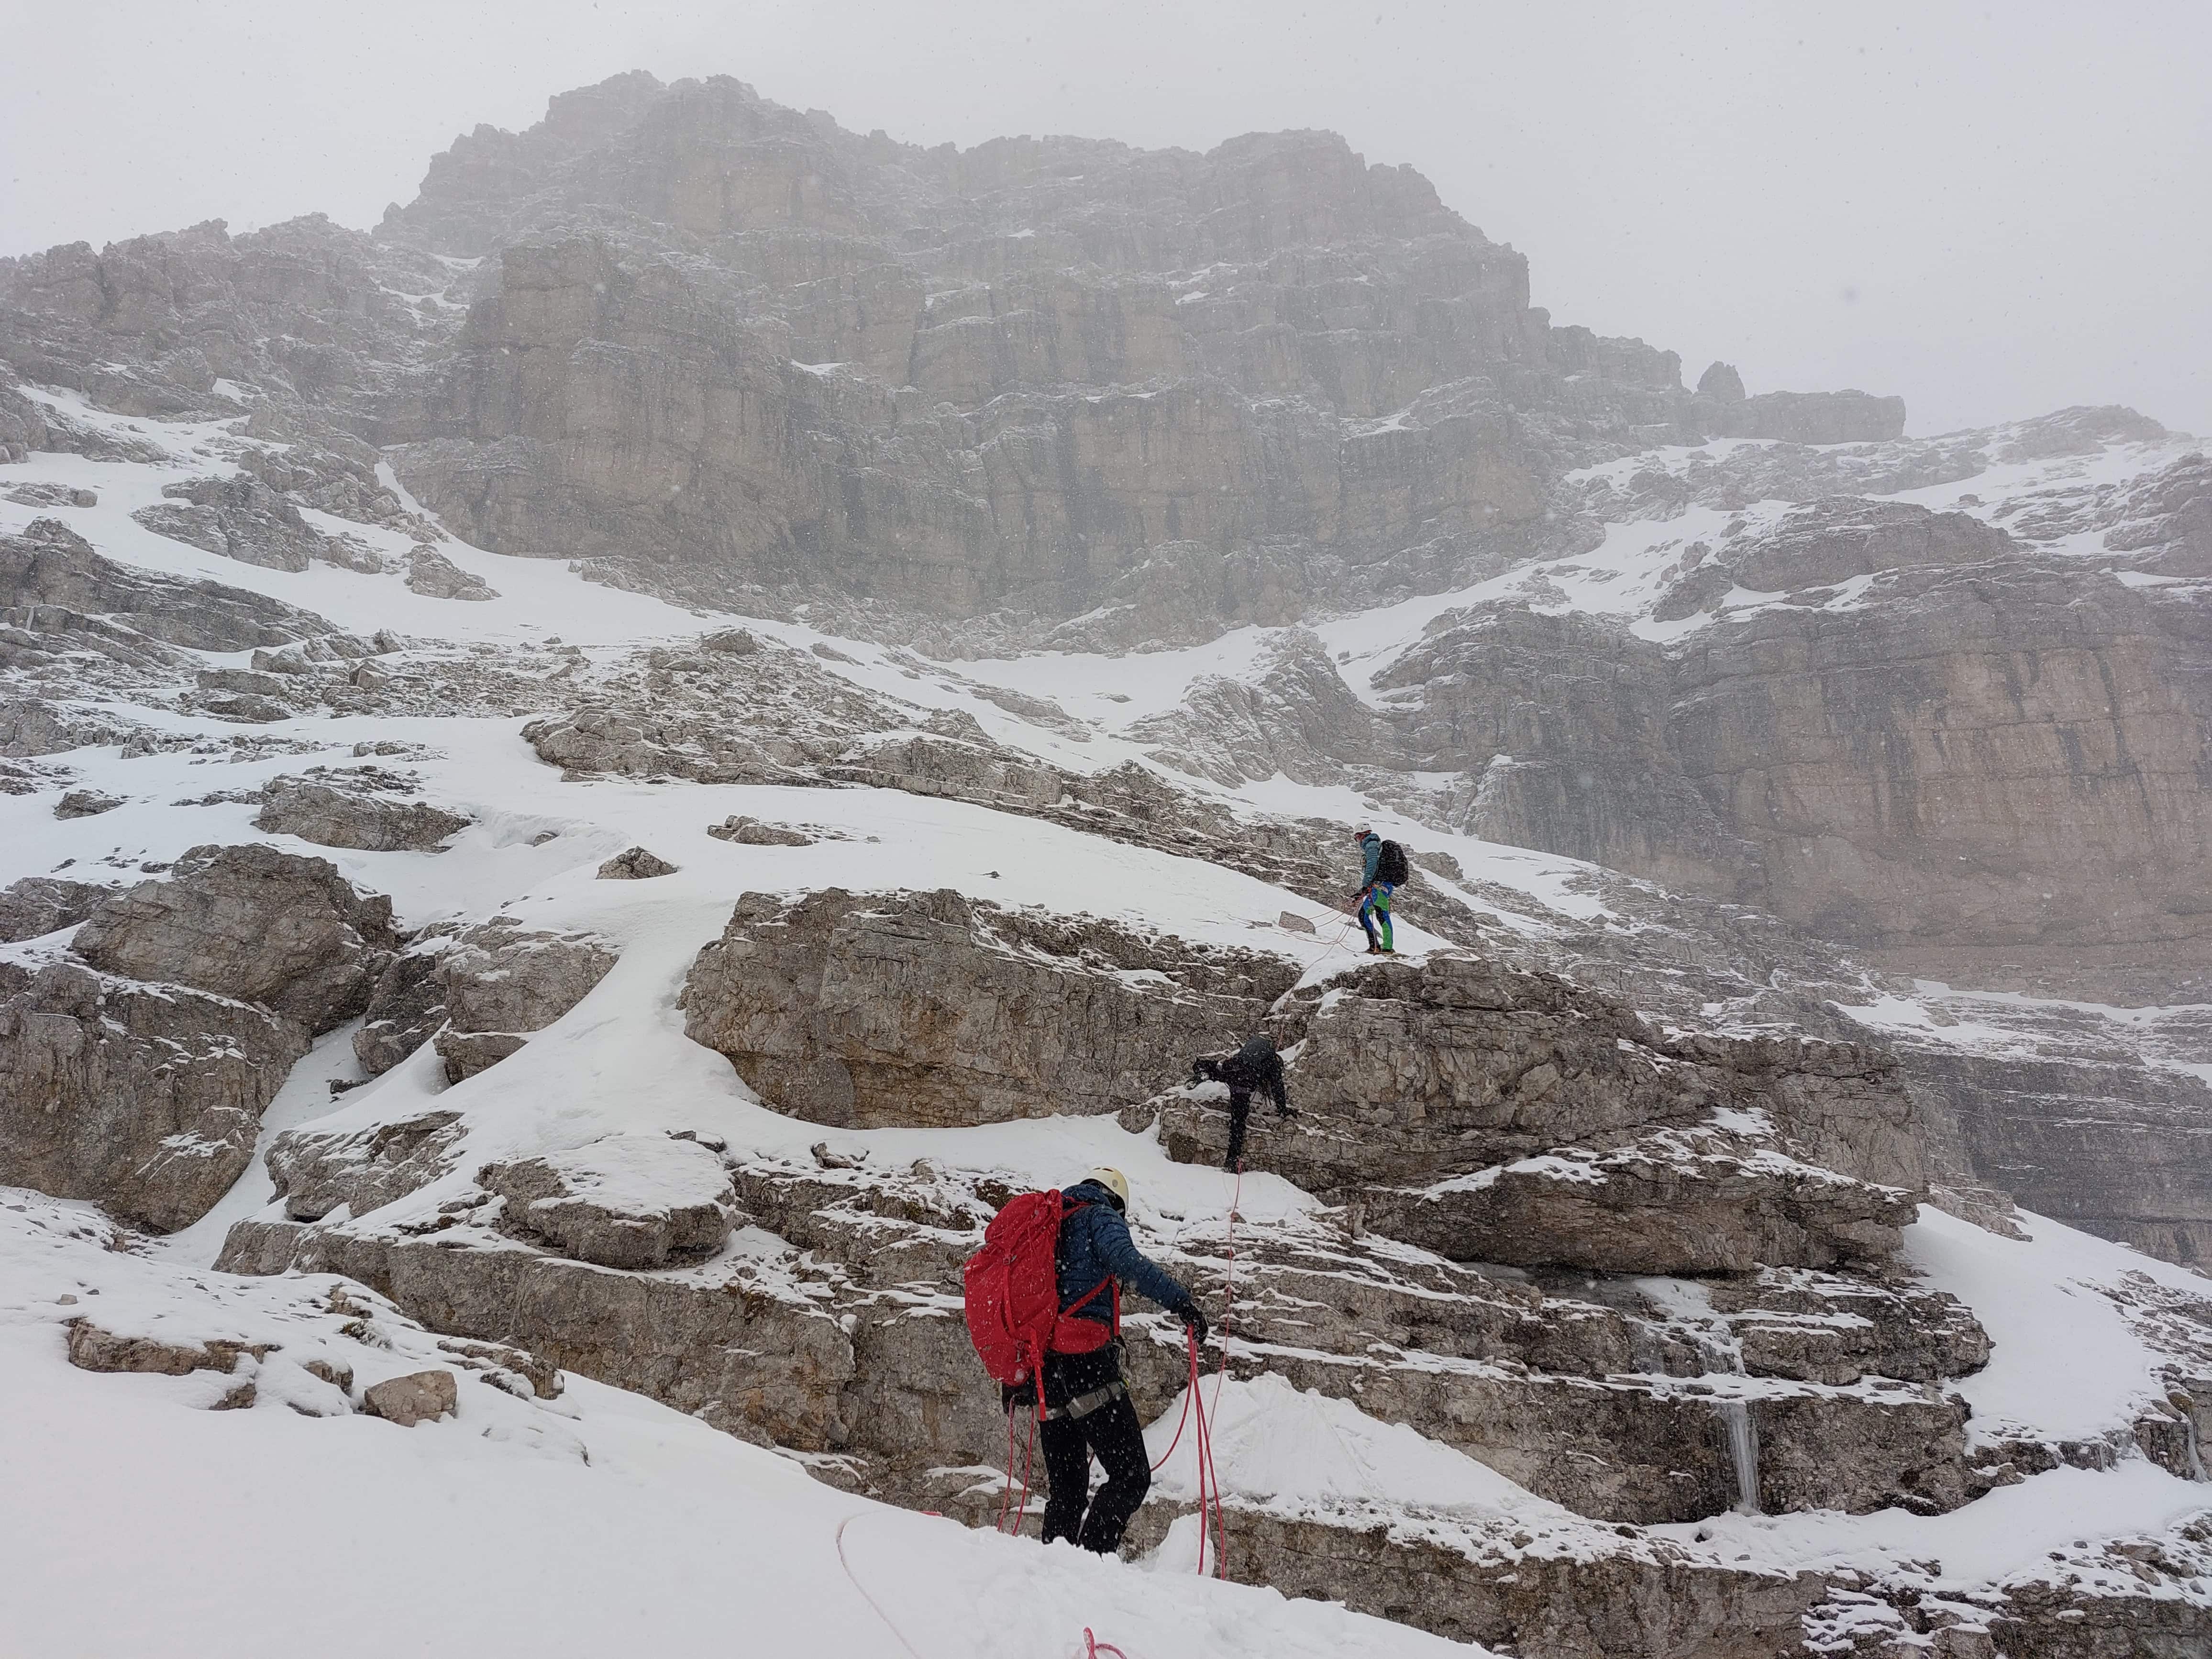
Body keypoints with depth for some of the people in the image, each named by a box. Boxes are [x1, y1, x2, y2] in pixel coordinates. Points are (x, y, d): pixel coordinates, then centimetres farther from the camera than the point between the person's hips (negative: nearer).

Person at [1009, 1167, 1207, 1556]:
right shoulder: (1101, 1217, 4)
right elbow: (1127, 1262, -19)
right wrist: (1180, 1300, -25)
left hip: (1042, 1371, 8)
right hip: (1085, 1362, -8)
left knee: (1066, 1489, 14)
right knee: (1132, 1476, -8)